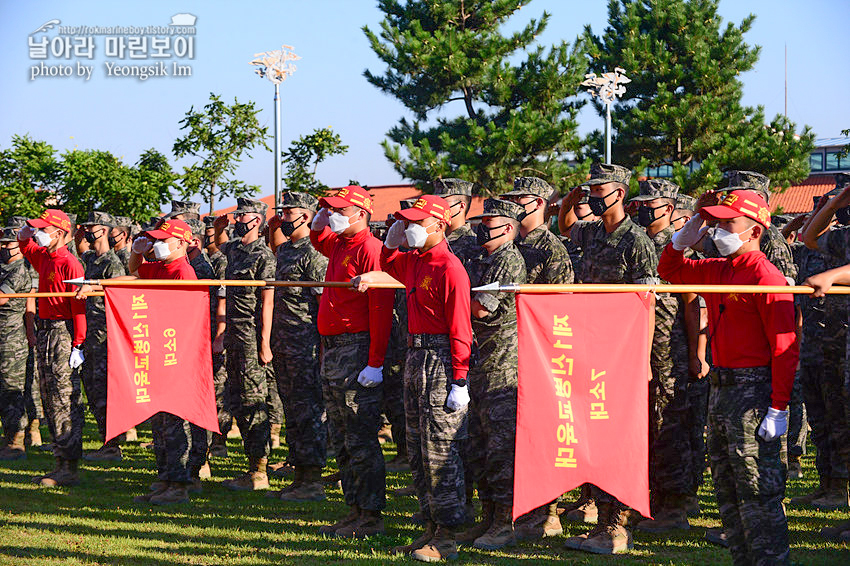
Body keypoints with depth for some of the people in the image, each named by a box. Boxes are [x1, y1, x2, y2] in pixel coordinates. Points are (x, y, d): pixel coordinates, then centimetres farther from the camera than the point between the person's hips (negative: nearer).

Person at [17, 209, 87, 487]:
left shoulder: (69, 263, -14)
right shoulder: (43, 256, 11)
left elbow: (79, 306, -17)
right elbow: (25, 245, 35)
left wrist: (78, 344, -21)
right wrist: (25, 234, 12)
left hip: (63, 332, -9)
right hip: (45, 331, 9)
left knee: (65, 400, -8)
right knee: (49, 399, 11)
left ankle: (69, 469, -7)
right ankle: (61, 464, 16)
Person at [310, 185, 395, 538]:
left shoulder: (369, 248, -13)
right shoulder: (338, 244, 14)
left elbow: (381, 308, -19)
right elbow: (318, 239, 41)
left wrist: (375, 363, -23)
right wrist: (319, 221, 18)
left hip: (357, 352, -10)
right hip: (331, 350, 10)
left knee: (361, 440, -7)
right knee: (343, 440, 12)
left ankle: (371, 518, -3)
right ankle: (355, 511, 19)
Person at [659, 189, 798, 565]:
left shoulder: (766, 278, -15)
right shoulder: (716, 271, 11)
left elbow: (785, 348, -18)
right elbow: (670, 272, 28)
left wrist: (779, 408, -22)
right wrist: (682, 241, 8)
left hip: (753, 389, -9)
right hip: (721, 389, 10)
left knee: (757, 489, -8)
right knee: (726, 487, 15)